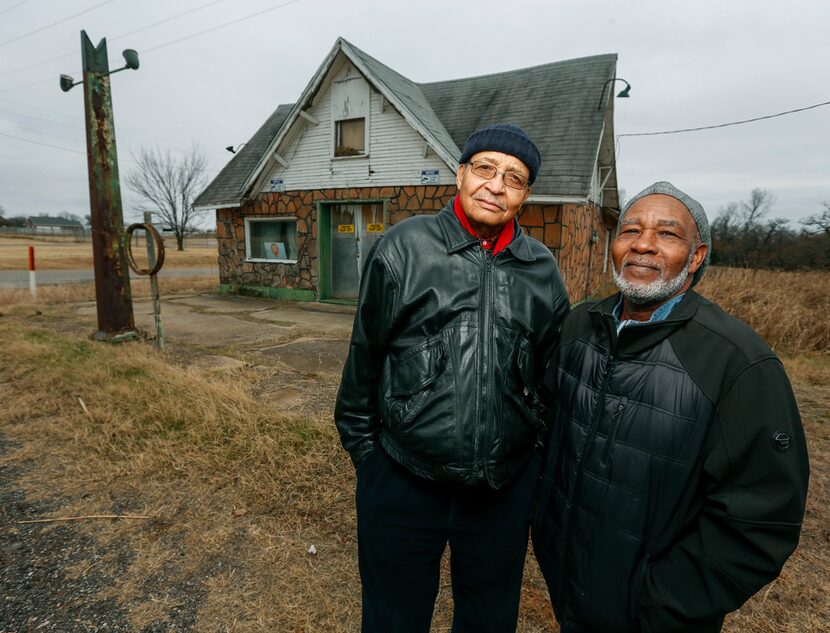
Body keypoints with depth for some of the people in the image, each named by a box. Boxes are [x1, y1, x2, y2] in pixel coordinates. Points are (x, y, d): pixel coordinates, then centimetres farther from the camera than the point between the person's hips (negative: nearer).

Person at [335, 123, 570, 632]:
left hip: (506, 489, 3)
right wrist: (364, 448, 3)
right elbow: (364, 358, -2)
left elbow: (552, 376, 10)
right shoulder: (403, 249, -8)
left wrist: (536, 452, 12)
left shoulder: (543, 271, 1)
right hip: (403, 481, -2)